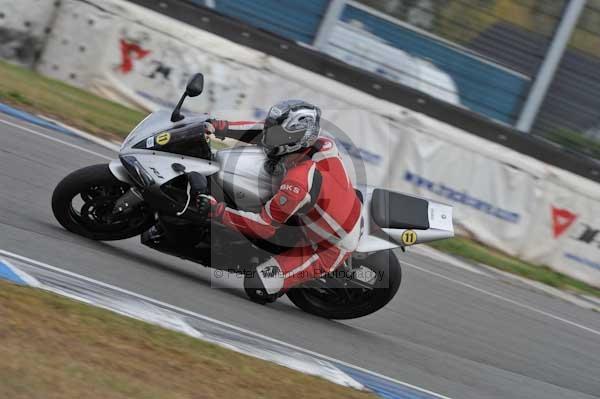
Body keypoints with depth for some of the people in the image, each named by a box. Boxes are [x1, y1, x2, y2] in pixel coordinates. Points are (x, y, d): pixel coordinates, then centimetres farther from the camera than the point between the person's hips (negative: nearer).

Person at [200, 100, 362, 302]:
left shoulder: (299, 181, -37)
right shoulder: (320, 143, -14)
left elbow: (265, 226, -29)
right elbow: (265, 130, -1)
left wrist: (218, 211, -26)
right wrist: (218, 127, -5)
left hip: (329, 251, -8)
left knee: (255, 286, -12)